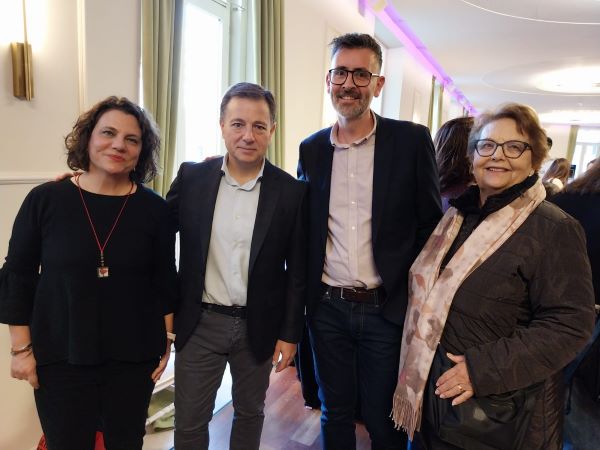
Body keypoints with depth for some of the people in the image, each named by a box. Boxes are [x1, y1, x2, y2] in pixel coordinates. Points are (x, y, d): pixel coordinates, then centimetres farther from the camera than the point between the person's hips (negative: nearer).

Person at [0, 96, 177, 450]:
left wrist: (166, 340, 2)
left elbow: (165, 282, 1)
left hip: (133, 356, 1)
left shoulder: (154, 208, -5)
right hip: (60, 356, 0)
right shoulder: (45, 199, -7)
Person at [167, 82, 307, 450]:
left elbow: (297, 270, -4)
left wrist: (290, 333, -3)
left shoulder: (292, 191, -8)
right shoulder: (192, 177, -5)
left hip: (259, 325, 0)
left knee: (250, 413, 21)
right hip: (200, 323, 1)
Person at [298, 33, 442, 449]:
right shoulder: (311, 148, 3)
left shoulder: (412, 140, -6)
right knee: (335, 414, 20)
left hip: (387, 309, -2)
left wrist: (415, 296, -5)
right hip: (327, 308, 3)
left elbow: (431, 225, -3)